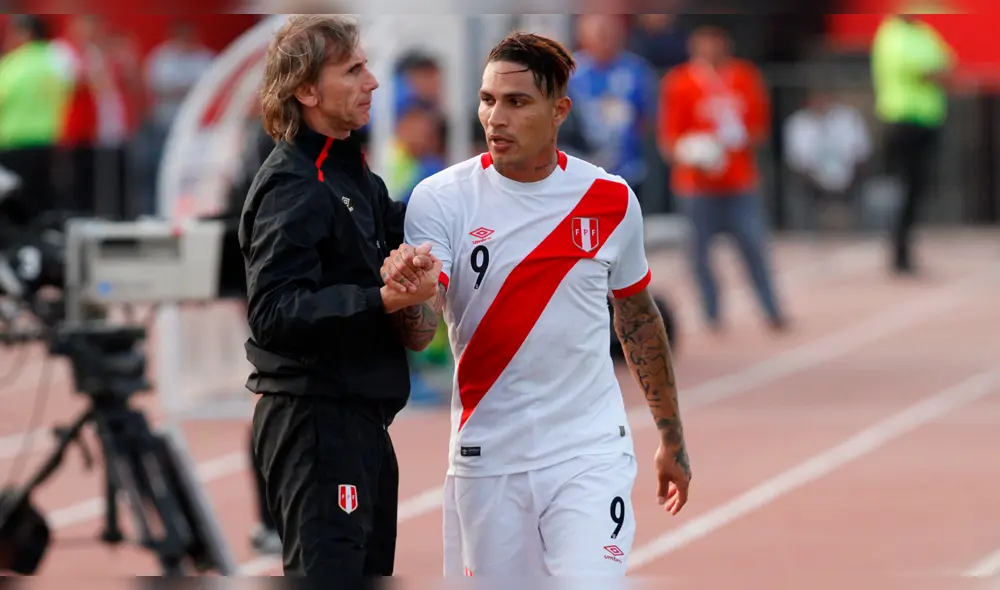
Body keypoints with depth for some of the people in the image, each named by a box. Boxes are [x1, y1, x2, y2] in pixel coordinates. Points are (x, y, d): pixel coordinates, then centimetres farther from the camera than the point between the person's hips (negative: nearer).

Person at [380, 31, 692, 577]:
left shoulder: (610, 199, 1)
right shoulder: (442, 198, -6)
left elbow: (638, 319, 15)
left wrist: (672, 438, 19)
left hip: (590, 454, 0)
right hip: (486, 458, 0)